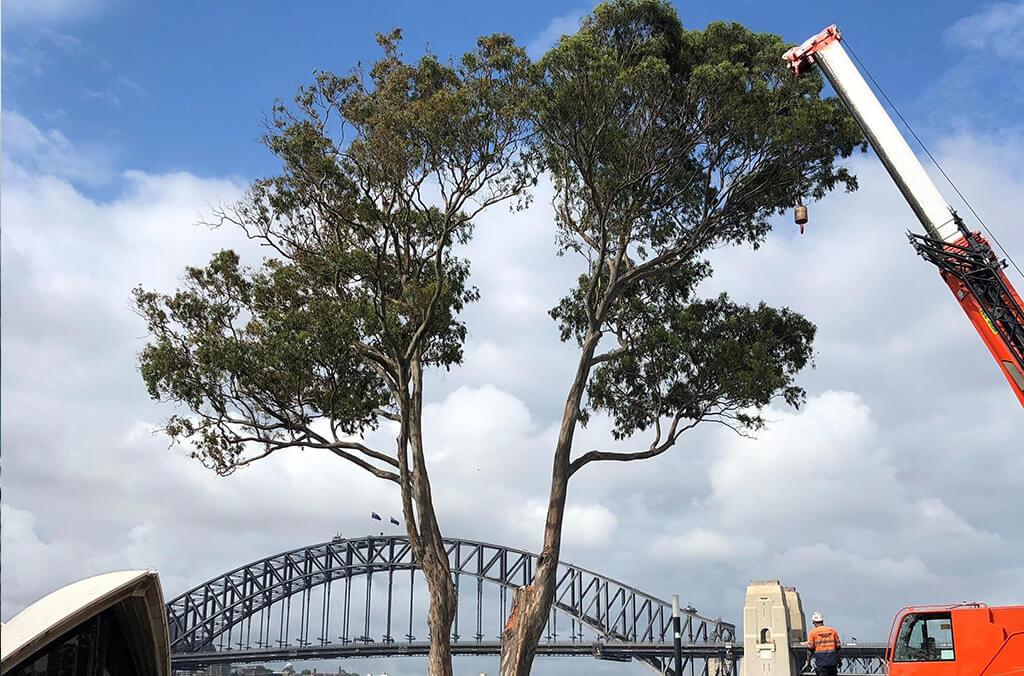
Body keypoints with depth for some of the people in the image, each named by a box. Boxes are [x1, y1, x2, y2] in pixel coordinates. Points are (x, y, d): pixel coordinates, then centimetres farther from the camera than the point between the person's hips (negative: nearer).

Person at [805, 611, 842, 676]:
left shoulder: (813, 632, -1)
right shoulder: (832, 630, 8)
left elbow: (810, 649, -3)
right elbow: (838, 646, 9)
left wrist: (808, 661, 5)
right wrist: (838, 659, 21)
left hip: (820, 661, -3)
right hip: (832, 661, 3)